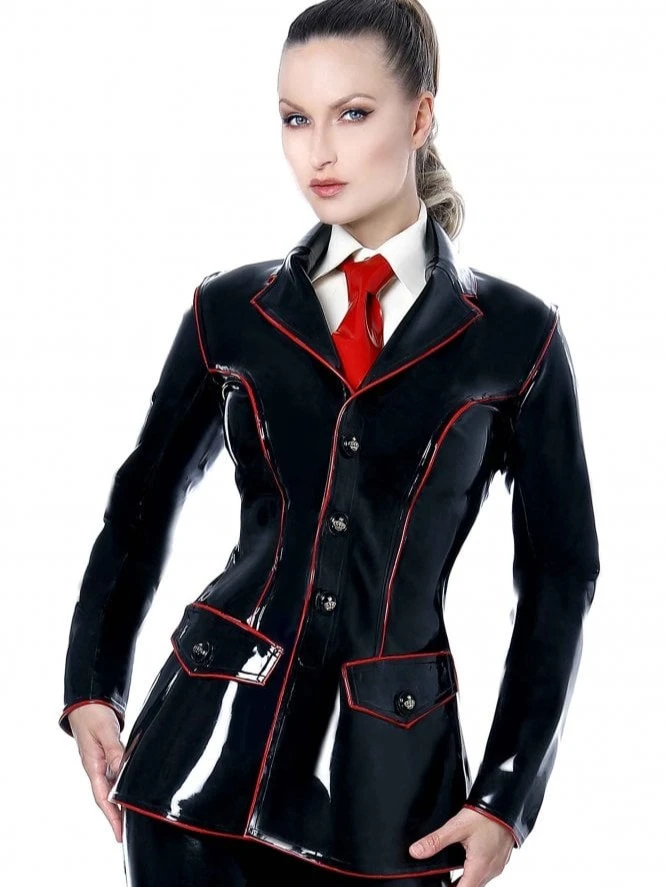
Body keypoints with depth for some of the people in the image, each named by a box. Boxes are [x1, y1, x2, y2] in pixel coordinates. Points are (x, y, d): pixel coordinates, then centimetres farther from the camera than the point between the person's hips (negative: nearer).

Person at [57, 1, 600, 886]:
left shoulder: (515, 336, 0)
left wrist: (509, 796, -2)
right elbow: (145, 499, 16)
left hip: (387, 770, -1)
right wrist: (92, 684, 8)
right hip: (210, 739, 1)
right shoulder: (231, 311, 4)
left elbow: (559, 572, 3)